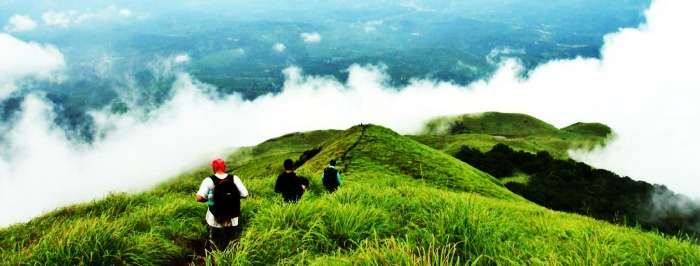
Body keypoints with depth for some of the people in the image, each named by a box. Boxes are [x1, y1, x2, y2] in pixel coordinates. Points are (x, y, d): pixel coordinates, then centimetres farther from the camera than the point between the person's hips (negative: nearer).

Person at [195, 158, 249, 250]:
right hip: (233, 221, 1)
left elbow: (199, 198, -22)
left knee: (219, 248, 19)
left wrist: (209, 199, -2)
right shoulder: (234, 178, -11)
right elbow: (245, 194, -8)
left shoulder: (208, 180, -16)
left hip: (215, 221, -1)